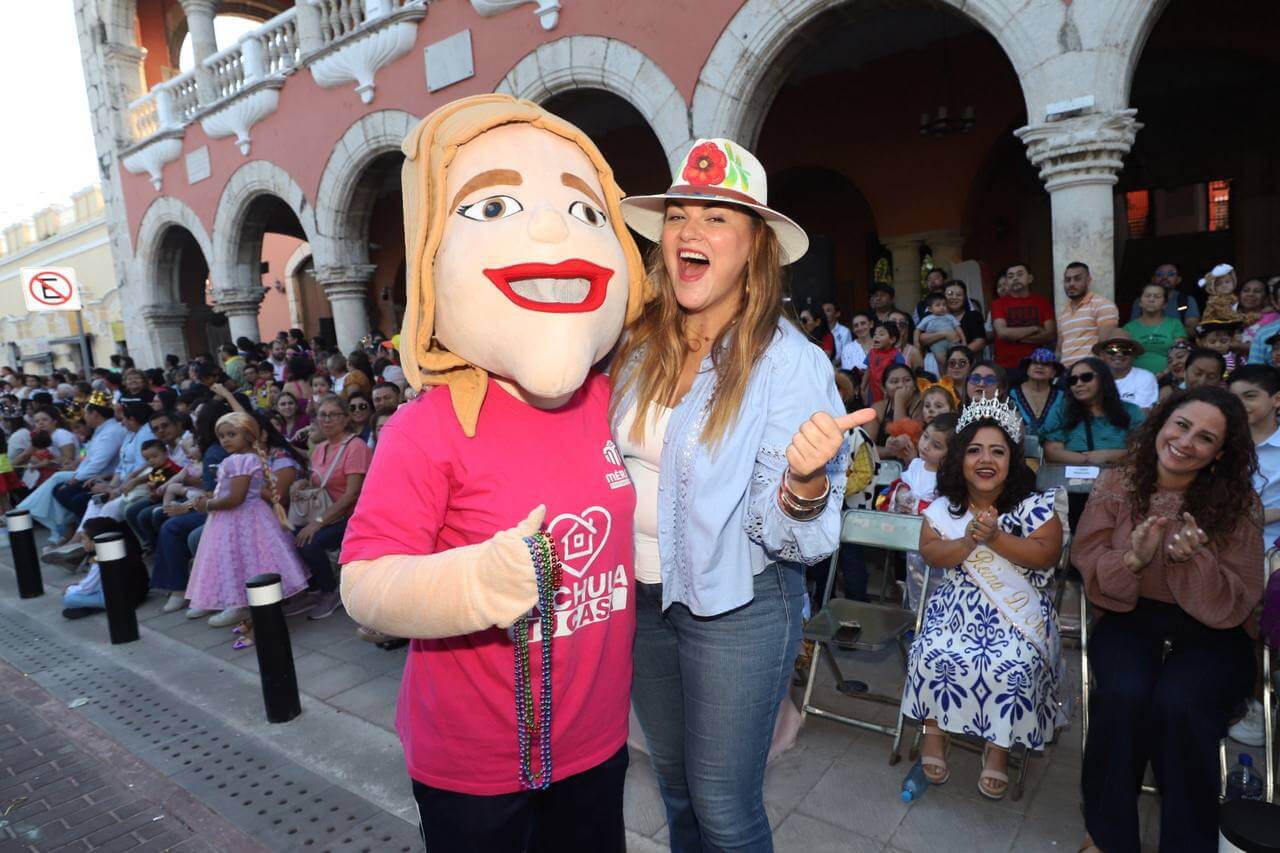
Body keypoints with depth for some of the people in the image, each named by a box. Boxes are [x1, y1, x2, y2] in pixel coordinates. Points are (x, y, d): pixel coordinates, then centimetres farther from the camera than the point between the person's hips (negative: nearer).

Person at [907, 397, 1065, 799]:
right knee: (933, 655, -22)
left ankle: (998, 746, 0)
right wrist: (968, 542, -23)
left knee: (1012, 668, -26)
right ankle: (934, 730, 5)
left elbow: (1048, 555, -12)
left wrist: (995, 537, -23)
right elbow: (930, 554, -5)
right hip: (958, 604, 2)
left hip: (1021, 609, -1)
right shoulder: (943, 507, 2)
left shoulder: (1034, 505, -5)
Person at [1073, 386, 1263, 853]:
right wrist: (1134, 560, -25)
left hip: (1208, 636, 0)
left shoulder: (1237, 503, -5)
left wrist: (1195, 559, -27)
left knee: (1178, 705, -29)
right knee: (1122, 695, -28)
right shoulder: (1116, 485, -2)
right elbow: (1088, 568, -4)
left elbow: (1233, 606, -8)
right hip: (1130, 620, 1)